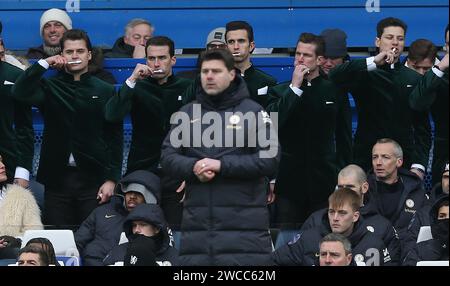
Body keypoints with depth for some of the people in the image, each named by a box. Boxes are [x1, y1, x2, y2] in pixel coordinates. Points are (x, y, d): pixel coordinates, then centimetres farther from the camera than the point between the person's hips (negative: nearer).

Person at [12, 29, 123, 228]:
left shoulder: (105, 91, 8)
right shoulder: (49, 87, 8)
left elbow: (115, 138, 4)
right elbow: (20, 93, -12)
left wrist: (111, 179, -4)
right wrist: (44, 64, -10)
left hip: (93, 179, -1)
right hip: (57, 179, 1)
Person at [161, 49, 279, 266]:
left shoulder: (252, 111, 4)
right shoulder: (187, 114, 15)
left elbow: (270, 160, -5)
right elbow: (168, 158, 10)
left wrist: (222, 165, -13)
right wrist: (193, 167, -11)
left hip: (243, 223, -3)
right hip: (196, 223, 3)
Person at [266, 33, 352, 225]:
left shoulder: (334, 91, 7)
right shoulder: (280, 91, 6)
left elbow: (344, 137, 12)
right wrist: (295, 88, -12)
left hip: (323, 182, 0)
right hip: (288, 182, 0)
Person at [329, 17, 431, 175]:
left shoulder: (414, 79, 10)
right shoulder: (364, 74, 3)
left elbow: (422, 128, 9)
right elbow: (335, 76, -18)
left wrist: (419, 166, -2)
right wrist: (374, 62, -21)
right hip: (366, 161, -2)